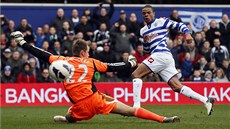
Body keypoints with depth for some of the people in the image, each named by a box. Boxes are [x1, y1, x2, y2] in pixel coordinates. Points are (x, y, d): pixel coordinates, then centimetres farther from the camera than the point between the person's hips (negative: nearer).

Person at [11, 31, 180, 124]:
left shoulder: (64, 61, 9)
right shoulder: (91, 63, 8)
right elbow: (112, 67, 15)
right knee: (131, 111, -2)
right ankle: (162, 119, -11)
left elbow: (42, 55, 10)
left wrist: (22, 42, 18)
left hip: (80, 107, 1)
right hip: (96, 100, -1)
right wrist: (130, 63, 33)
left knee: (69, 118, 40)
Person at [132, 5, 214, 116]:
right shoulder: (143, 30, 26)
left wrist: (187, 34, -14)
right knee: (176, 87, -4)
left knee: (136, 74, -12)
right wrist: (145, 41, 7)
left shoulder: (161, 22, 6)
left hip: (161, 54, -8)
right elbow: (147, 50, 28)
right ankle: (206, 100, -8)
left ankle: (136, 106, -17)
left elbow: (180, 25, 4)